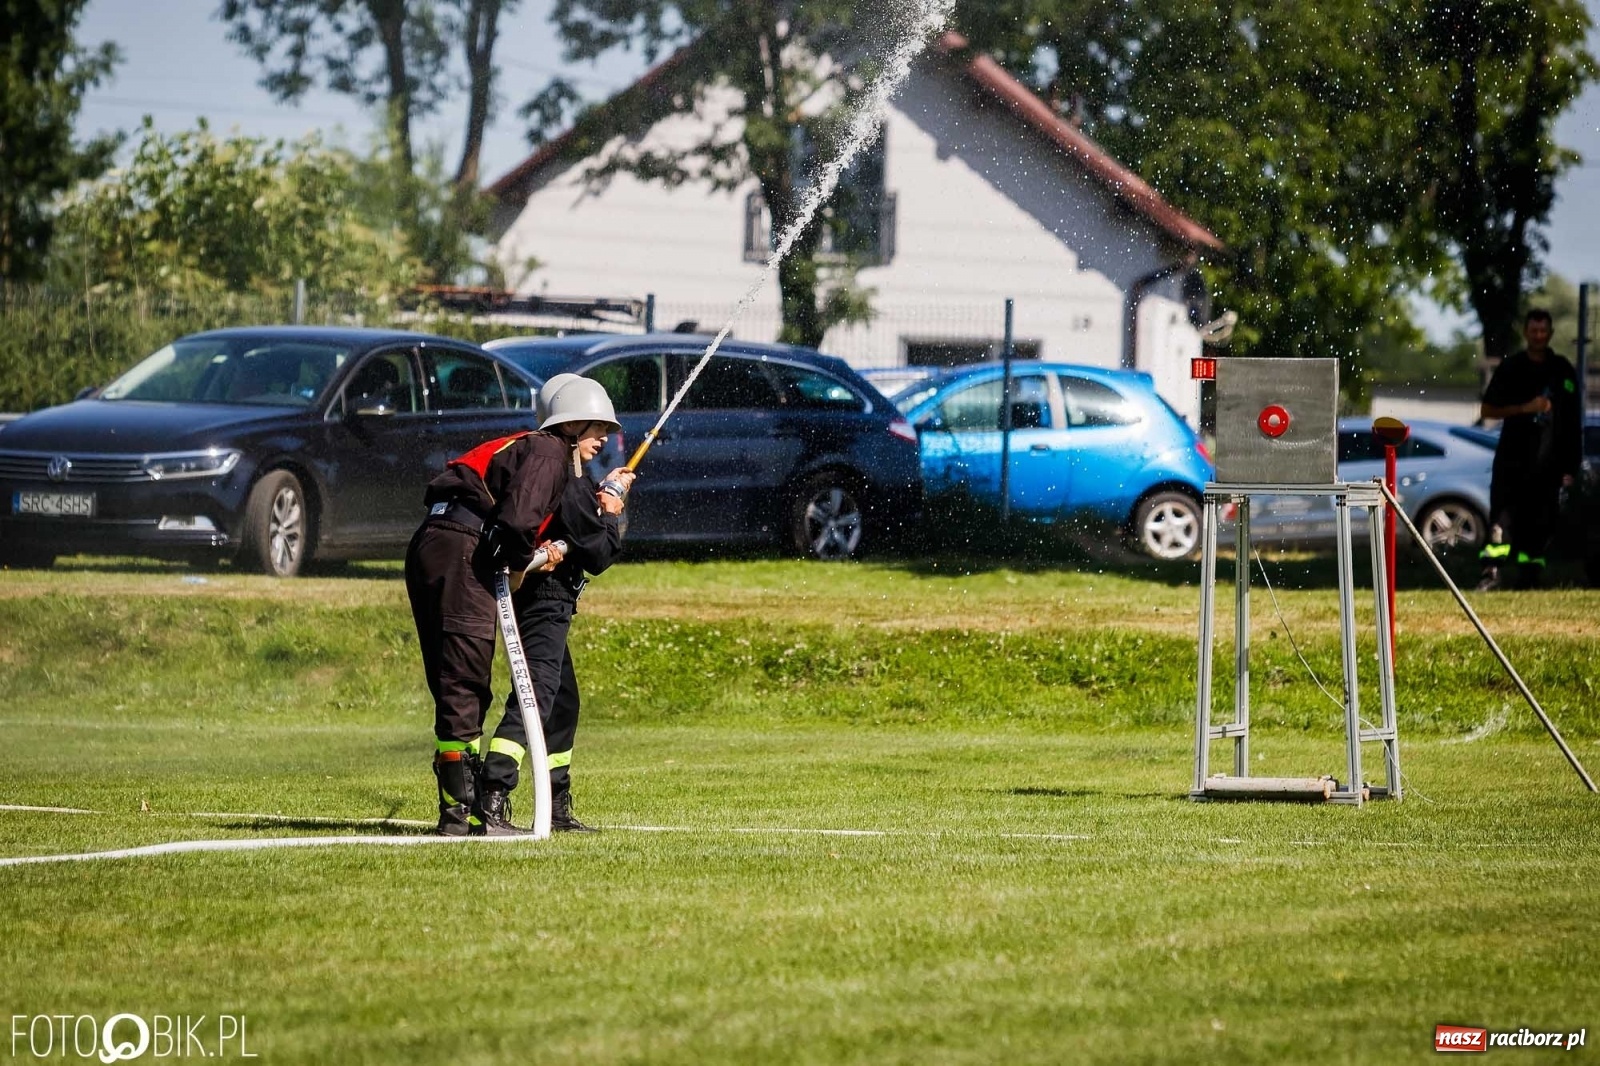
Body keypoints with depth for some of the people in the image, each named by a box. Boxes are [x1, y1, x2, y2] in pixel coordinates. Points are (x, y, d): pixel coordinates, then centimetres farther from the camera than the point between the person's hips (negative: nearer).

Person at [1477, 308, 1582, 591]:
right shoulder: (1510, 368, 4)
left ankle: (1529, 575, 12)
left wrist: (1570, 466, 8)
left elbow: (1573, 423, 13)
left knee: (1540, 519, 4)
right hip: (1513, 457, -3)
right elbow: (1488, 409, 3)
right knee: (1503, 512, -15)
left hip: (1548, 461, 3)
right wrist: (1525, 408, -11)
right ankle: (1493, 570, -22)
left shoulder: (1563, 371, 10)